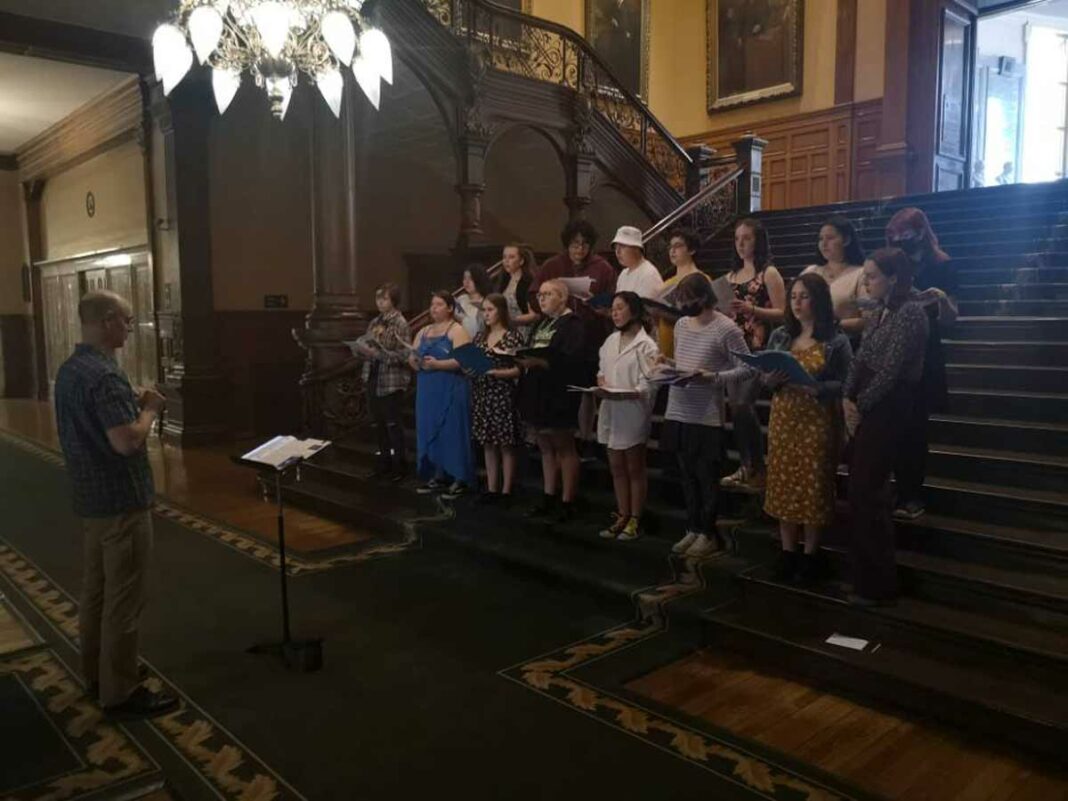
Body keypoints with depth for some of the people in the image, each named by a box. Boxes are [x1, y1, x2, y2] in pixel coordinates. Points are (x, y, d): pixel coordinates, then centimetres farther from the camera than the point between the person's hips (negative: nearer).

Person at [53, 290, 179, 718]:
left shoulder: (69, 369, 9)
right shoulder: (105, 375, -23)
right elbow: (126, 441, -29)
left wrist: (132, 405, 10)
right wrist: (149, 409, -13)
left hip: (90, 496, 10)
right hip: (121, 500, -10)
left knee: (96, 588, 19)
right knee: (123, 598, 0)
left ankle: (96, 672, 33)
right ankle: (120, 691, 10)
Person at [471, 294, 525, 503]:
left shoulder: (513, 336, -5)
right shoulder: (480, 336, 12)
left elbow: (518, 370, -9)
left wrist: (493, 372, -18)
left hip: (503, 395, -6)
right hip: (481, 395, 6)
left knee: (506, 444, 1)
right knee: (488, 444, 9)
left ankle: (506, 490, 8)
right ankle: (491, 488, 16)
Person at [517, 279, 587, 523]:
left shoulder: (572, 324, -10)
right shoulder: (542, 324, 19)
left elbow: (571, 361, -23)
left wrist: (539, 362, -29)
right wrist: (522, 361, 1)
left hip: (558, 397, -9)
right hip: (537, 395, 9)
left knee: (564, 448, -1)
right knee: (546, 448, 14)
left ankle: (567, 503, 6)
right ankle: (548, 498, 23)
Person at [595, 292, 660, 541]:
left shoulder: (646, 345, -12)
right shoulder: (611, 341, 7)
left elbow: (647, 387, -15)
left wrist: (618, 394, -24)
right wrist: (601, 382, -6)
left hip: (633, 413, -6)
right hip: (611, 412, 6)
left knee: (635, 469, 7)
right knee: (617, 468, 14)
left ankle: (635, 521, 17)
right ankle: (622, 517, 25)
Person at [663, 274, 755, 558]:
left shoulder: (726, 329, -12)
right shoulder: (681, 324, 10)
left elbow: (747, 369, -12)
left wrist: (713, 378, -23)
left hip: (706, 417, -7)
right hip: (678, 413, 7)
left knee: (706, 477, 5)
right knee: (687, 475, 15)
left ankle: (709, 533, 18)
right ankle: (693, 529, 27)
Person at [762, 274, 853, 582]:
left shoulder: (837, 341, -3)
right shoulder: (780, 336, 8)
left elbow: (846, 385, -8)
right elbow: (763, 377, 9)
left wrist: (814, 387, -23)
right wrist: (772, 379, -13)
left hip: (818, 422, -3)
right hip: (783, 420, 4)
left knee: (814, 485, 3)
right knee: (783, 484, 7)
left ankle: (811, 552, 18)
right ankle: (788, 551, 19)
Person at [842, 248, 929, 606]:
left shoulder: (910, 314, -14)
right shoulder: (879, 313, 13)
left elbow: (891, 370, -18)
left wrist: (860, 404, -9)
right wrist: (847, 399, -2)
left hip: (886, 411, -9)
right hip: (864, 409, 9)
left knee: (868, 493, -4)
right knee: (859, 491, 11)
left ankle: (878, 584, 9)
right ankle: (865, 573, 23)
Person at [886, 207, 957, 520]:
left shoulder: (941, 266, -3)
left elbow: (949, 320, -7)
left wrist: (941, 298, -25)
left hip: (923, 359, -4)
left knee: (914, 427, -3)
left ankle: (913, 495, 6)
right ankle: (903, 492, 12)